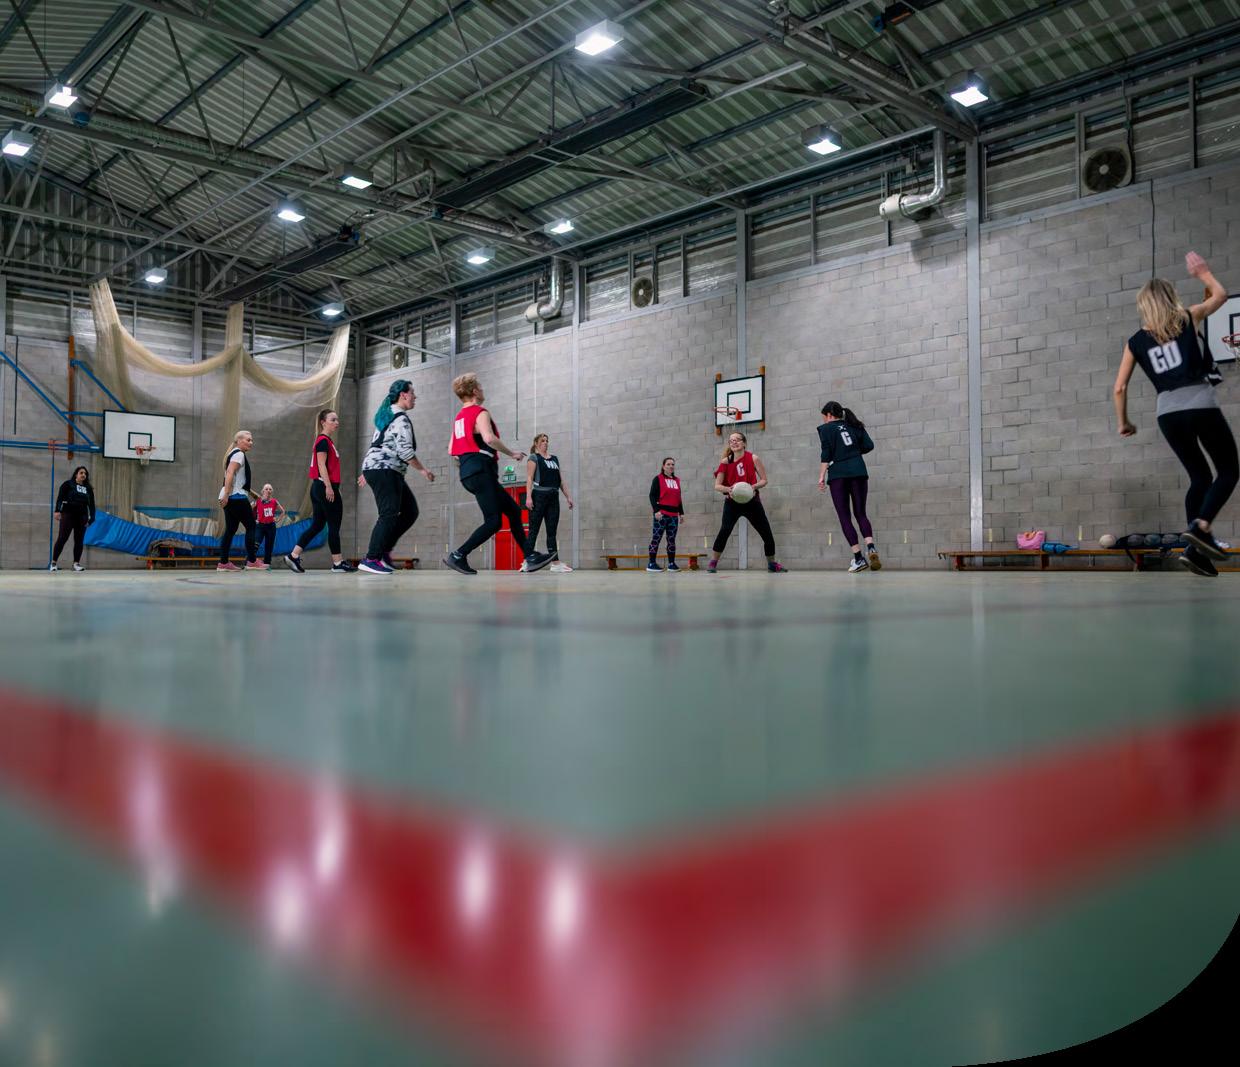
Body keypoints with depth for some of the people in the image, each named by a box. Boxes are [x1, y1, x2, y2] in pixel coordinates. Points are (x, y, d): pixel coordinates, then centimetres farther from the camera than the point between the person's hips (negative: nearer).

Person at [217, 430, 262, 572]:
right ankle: (251, 561, -5)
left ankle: (223, 562, 6)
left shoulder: (234, 454, 23)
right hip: (236, 497, -10)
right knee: (251, 526, -5)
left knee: (231, 529, 8)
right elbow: (229, 474, -20)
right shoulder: (239, 454, -8)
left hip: (230, 498, 10)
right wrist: (226, 495, -25)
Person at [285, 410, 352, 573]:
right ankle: (337, 563, 2)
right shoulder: (323, 441, -10)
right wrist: (328, 486, -23)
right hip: (326, 487, -10)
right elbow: (321, 465, -18)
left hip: (318, 487, 10)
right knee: (334, 525, -3)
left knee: (317, 525, 10)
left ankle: (293, 556, 6)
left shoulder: (326, 441, 19)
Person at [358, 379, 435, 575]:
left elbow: (377, 444, 26)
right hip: (384, 471, -10)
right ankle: (371, 560, -20)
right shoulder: (401, 419, -10)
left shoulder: (387, 414, 22)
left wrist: (367, 471, 30)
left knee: (410, 511, 7)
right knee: (389, 515, -16)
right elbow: (405, 451, -18)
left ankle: (384, 549, 5)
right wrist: (423, 470, -9)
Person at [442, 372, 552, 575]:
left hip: (468, 473, 10)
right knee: (494, 521, -11)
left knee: (513, 510, 11)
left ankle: (530, 558, 9)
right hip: (481, 471, -10)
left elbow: (452, 450, 19)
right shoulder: (480, 413, -6)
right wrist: (512, 453, -12)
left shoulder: (459, 417, 20)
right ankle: (458, 556, -15)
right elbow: (489, 438, -24)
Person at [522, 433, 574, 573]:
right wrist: (528, 497, -18)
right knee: (534, 530, -5)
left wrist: (568, 496, 13)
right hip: (539, 496, -6)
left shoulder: (555, 459, 20)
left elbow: (560, 480, 21)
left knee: (552, 531, 3)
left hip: (553, 498, 6)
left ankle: (555, 563, -1)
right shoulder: (534, 458, 2)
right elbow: (529, 478, -7)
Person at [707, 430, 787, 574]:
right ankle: (713, 562, -15)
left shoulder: (753, 458, -5)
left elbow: (764, 480, -1)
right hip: (732, 502, -1)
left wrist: (753, 487, -22)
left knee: (767, 535, 5)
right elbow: (717, 486, -4)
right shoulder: (726, 462, -4)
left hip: (752, 501, 1)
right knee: (725, 530, -24)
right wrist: (729, 489, -25)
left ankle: (772, 564, 28)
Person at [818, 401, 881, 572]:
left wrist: (821, 476, -7)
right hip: (858, 472, 4)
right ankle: (871, 546, -17)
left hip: (838, 475, -3)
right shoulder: (854, 425, 16)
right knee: (860, 513, 10)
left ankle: (858, 558, -7)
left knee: (844, 517, 1)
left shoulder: (826, 429, 5)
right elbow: (869, 446, 8)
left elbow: (826, 454, -6)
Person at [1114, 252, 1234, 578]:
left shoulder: (1136, 341, 9)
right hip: (1201, 406, -3)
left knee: (1199, 477, 15)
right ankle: (1201, 526, -15)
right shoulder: (1187, 319, 5)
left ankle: (1195, 549, 5)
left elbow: (1119, 387, 8)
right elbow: (1220, 294, 25)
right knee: (1228, 470, 9)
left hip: (1168, 413, 3)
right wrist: (1203, 273, 41)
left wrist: (1123, 423, 19)